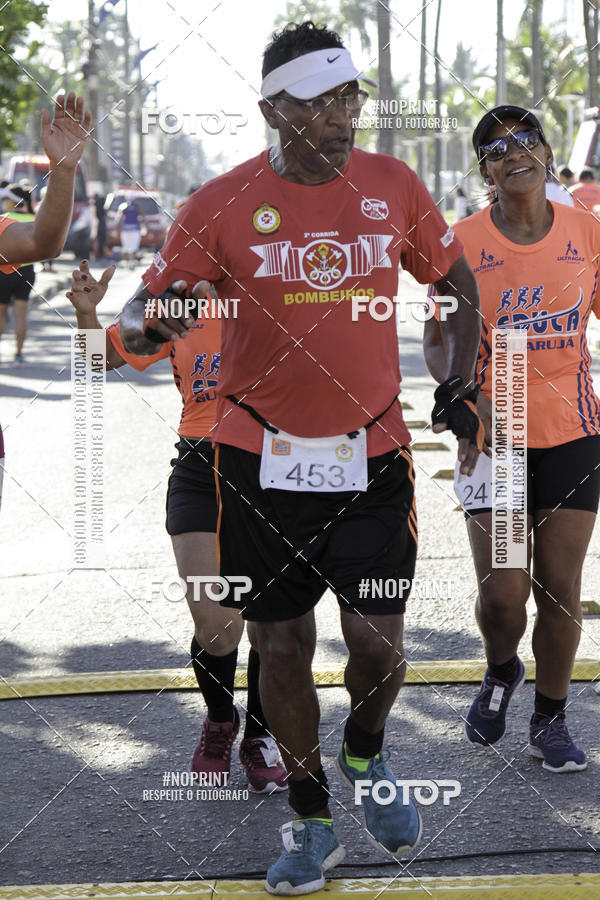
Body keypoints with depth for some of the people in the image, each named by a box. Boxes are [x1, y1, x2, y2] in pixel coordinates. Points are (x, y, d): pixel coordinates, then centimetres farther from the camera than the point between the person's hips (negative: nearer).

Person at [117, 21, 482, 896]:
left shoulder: (394, 186, 1)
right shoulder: (222, 205, -5)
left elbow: (457, 280, 15)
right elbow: (147, 305, 0)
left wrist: (458, 387, 4)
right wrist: (145, 325, -24)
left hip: (371, 456, 1)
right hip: (262, 458, -1)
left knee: (377, 642, -6)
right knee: (281, 644, 6)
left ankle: (365, 758, 28)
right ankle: (311, 819, 24)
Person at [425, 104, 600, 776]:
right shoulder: (464, 243, -5)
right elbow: (437, 343, -1)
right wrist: (469, 400, -19)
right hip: (494, 439, -1)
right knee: (502, 593, -5)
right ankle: (500, 673, 29)